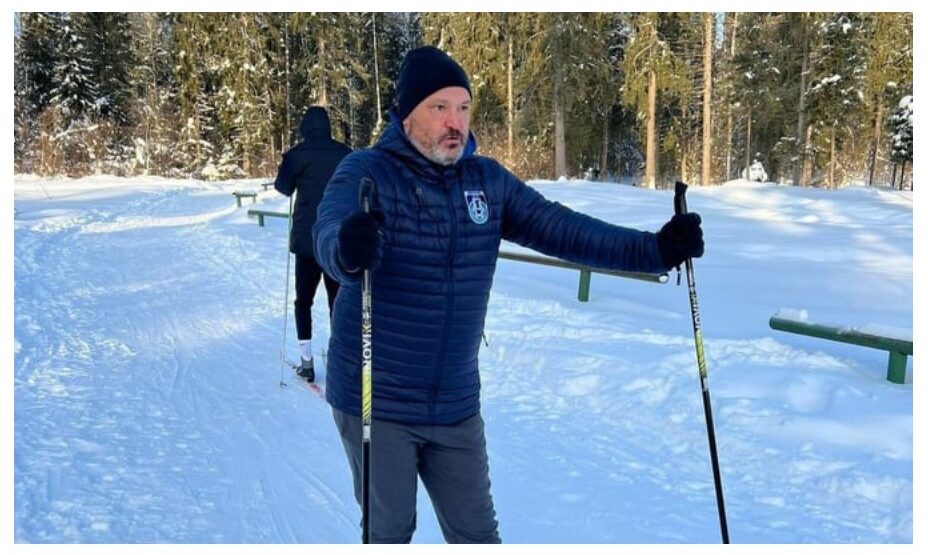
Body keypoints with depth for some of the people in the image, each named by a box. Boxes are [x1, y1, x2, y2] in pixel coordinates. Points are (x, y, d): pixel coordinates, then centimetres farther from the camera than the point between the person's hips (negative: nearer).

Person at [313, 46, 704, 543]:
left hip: (456, 406, 4)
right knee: (390, 531, 11)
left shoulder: (488, 181, 2)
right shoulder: (364, 173, -13)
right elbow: (331, 236, -31)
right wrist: (348, 249, -55)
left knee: (477, 534, 15)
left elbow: (559, 229, -4)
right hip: (375, 403, -4)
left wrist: (655, 249, -15)